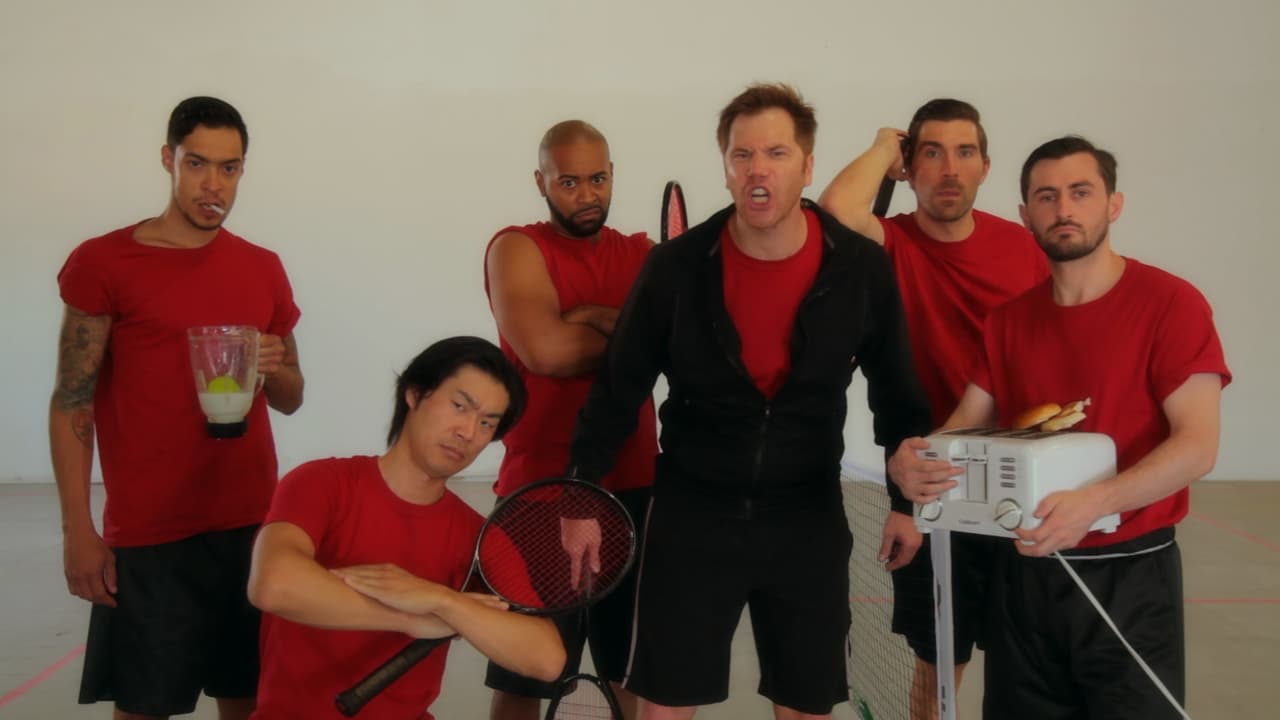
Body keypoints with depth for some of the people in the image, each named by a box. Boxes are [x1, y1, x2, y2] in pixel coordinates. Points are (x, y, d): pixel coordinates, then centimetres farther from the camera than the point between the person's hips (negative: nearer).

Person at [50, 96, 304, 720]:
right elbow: (71, 405, -5)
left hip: (252, 526, 4)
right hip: (147, 534, -4)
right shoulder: (100, 263, -5)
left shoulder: (264, 268, 9)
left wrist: (274, 370, -7)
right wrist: (77, 530, -11)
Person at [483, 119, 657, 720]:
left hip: (633, 488, 4)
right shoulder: (517, 249, -3)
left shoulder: (641, 254, 10)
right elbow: (544, 350, -20)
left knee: (636, 671, 15)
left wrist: (593, 317, -17)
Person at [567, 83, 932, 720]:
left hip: (808, 517, 1)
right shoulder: (675, 266, -9)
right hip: (691, 512, -1)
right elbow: (618, 388, -1)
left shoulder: (862, 269, -7)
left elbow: (896, 391, 6)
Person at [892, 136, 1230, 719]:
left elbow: (1197, 446, -17)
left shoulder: (1172, 304, -10)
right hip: (1025, 571, 5)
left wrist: (1093, 502, -32)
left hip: (1129, 575, -4)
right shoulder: (1008, 320, 7)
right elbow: (968, 423, 4)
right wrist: (913, 463, -20)